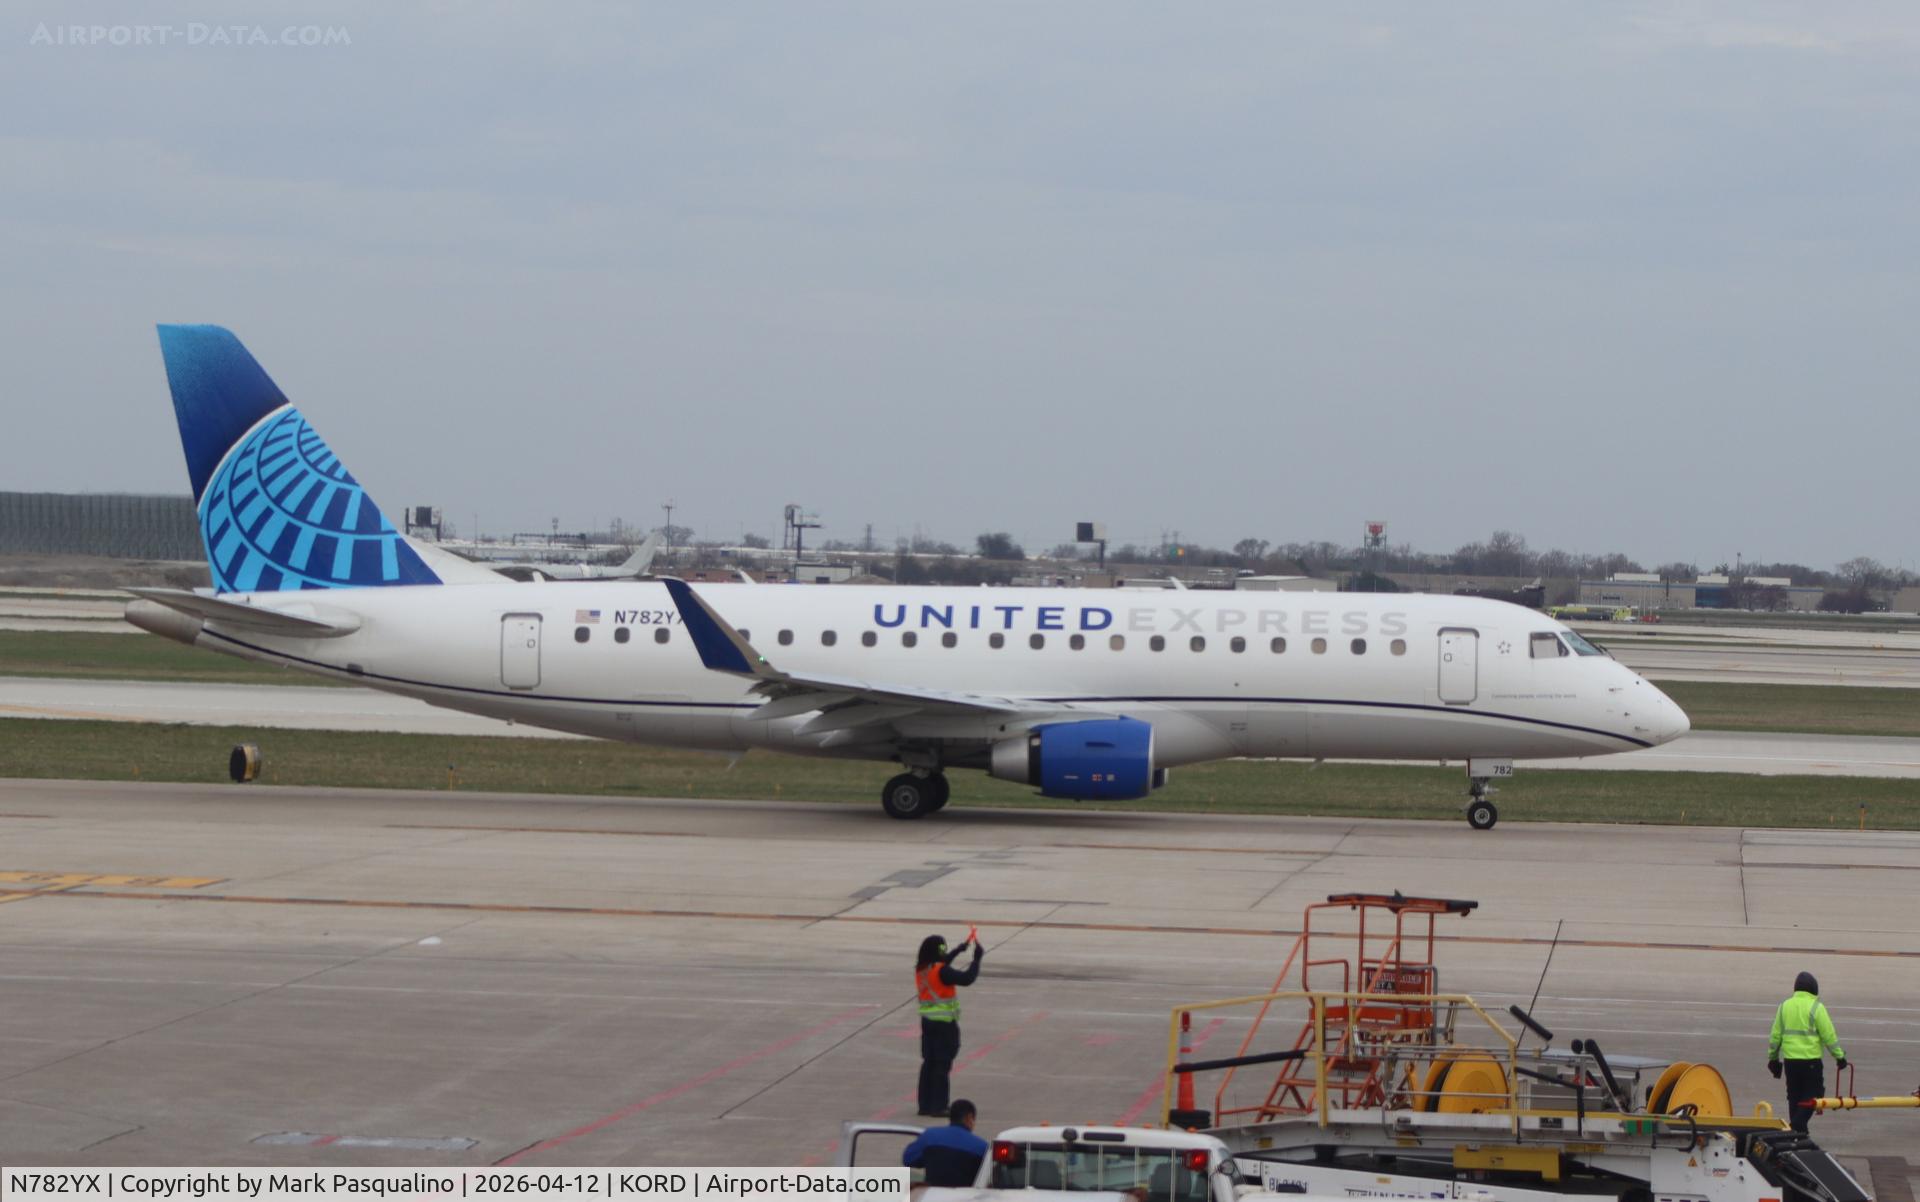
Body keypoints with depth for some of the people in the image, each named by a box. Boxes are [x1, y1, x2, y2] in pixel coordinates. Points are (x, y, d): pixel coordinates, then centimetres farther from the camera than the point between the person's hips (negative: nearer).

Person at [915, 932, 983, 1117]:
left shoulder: (921, 969, 6)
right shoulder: (941, 972, -19)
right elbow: (967, 978, -23)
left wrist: (958, 950, 33)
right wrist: (976, 959, -10)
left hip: (927, 1022, 8)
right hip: (945, 1024, -8)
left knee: (928, 1062, 13)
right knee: (942, 1065, -3)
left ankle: (925, 1105, 17)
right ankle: (938, 1107, -3)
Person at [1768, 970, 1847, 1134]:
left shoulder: (1784, 1006, 8)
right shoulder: (1816, 1007, -7)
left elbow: (1775, 1036, 12)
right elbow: (1828, 1036, -7)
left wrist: (1773, 1058, 20)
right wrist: (1839, 1057, 2)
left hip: (1790, 1059, 5)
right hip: (1810, 1060, -5)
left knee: (1794, 1096, 14)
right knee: (1812, 1096, 1)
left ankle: (1797, 1131, 17)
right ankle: (1797, 1126, -15)